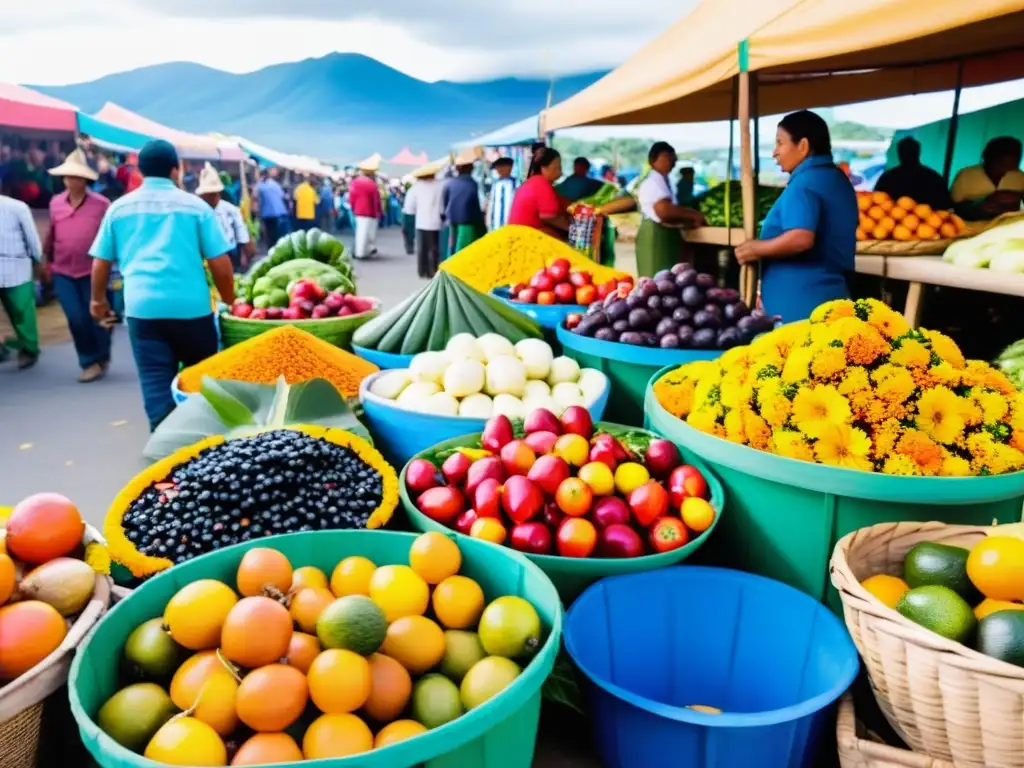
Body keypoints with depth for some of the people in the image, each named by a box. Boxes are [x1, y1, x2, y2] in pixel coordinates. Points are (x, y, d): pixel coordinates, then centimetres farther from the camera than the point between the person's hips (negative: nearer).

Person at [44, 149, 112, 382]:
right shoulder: (55, 203, 4)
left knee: (97, 318, 6)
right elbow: (51, 234, 14)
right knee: (76, 318, 0)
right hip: (63, 272, 3)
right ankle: (90, 362, 14)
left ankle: (101, 359, 26)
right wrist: (46, 258, 18)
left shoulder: (101, 204, -7)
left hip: (93, 271, -3)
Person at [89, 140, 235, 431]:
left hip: (142, 307, 1)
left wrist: (98, 299, 30)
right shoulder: (196, 205, 2)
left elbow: (101, 262, 14)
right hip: (191, 306, -1)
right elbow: (220, 264, -3)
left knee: (155, 383, 4)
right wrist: (229, 301, 11)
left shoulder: (119, 208, 10)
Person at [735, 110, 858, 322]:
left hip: (799, 306, -9)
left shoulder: (804, 183, -14)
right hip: (830, 297, 10)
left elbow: (801, 238, -28)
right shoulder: (839, 179, 17)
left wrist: (756, 249, -14)